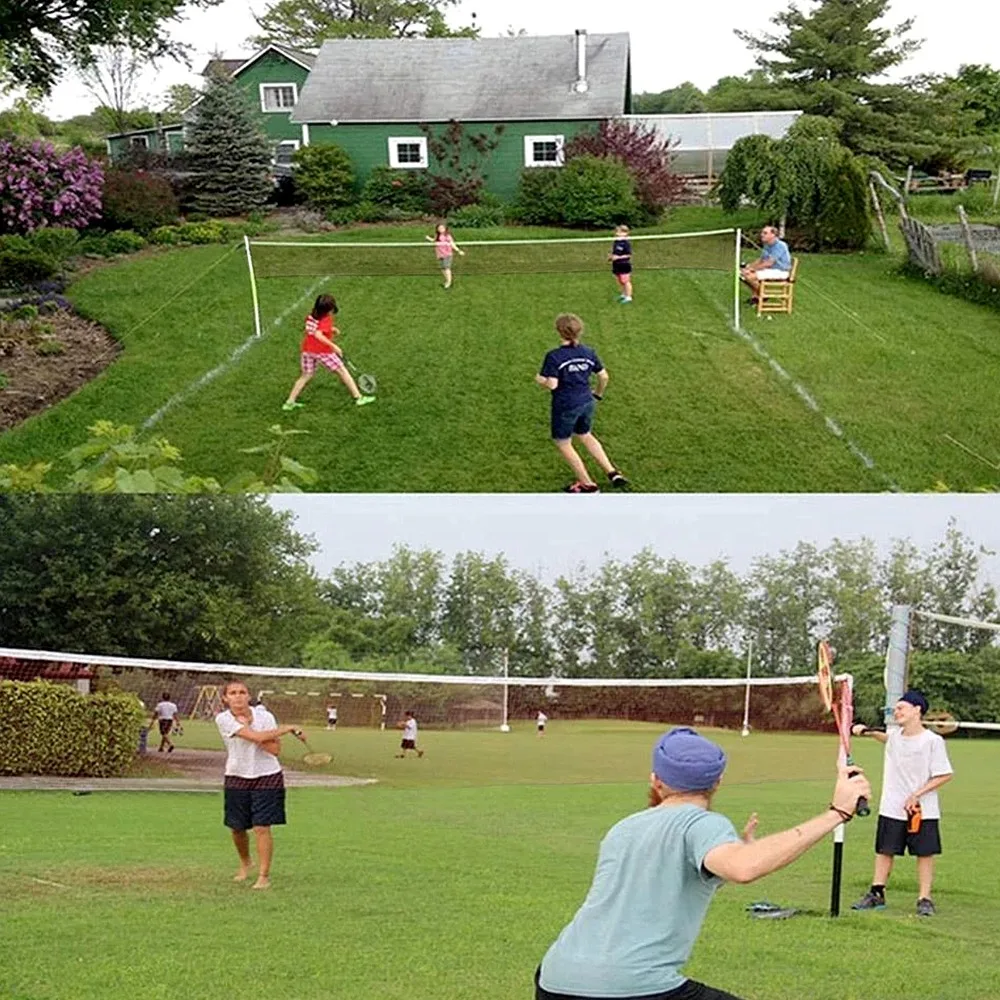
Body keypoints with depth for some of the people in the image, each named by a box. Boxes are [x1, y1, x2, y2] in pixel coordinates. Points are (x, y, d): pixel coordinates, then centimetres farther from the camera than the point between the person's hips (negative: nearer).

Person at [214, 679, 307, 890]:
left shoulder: (264, 716, -9)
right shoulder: (223, 719, -13)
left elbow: (275, 749, -17)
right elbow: (257, 737, -22)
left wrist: (247, 726, -20)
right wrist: (289, 728, -17)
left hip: (267, 778, -1)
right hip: (237, 778, 1)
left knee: (262, 828, -10)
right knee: (237, 828, 9)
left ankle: (264, 876, -2)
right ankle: (245, 863, 38)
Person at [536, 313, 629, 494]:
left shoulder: (554, 357, -19)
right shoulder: (589, 353, -2)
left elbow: (551, 384, -23)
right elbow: (604, 376, 5)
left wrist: (540, 380, -1)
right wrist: (599, 393, 24)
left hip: (565, 406, -6)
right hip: (586, 403, 6)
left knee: (563, 443, 15)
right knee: (585, 436, 29)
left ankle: (587, 484, 21)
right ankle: (613, 473, 25)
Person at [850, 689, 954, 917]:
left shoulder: (933, 741, -12)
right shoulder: (894, 735, 2)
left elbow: (945, 775, -11)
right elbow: (884, 737, 27)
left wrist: (917, 794, -15)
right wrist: (866, 731, 5)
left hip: (923, 810, -5)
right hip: (891, 809, 5)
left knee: (925, 853, 2)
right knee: (884, 850, 9)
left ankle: (925, 899, 8)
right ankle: (876, 894, 17)